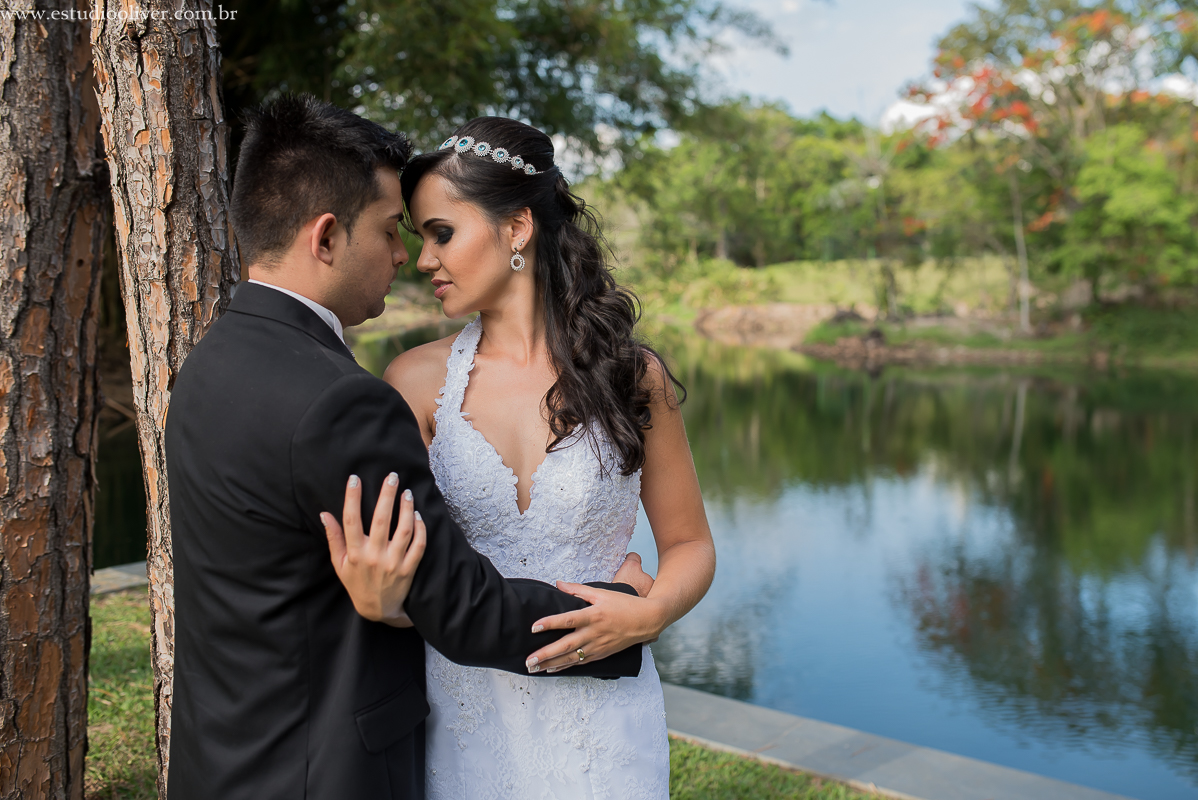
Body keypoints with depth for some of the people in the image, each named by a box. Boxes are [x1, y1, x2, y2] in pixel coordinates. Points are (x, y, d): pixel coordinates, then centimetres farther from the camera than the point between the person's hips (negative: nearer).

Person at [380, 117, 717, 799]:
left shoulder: (633, 377, -6)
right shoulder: (418, 381, -5)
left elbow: (689, 544, 3)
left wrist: (647, 614, -17)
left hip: (598, 721, 0)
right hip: (458, 715, 1)